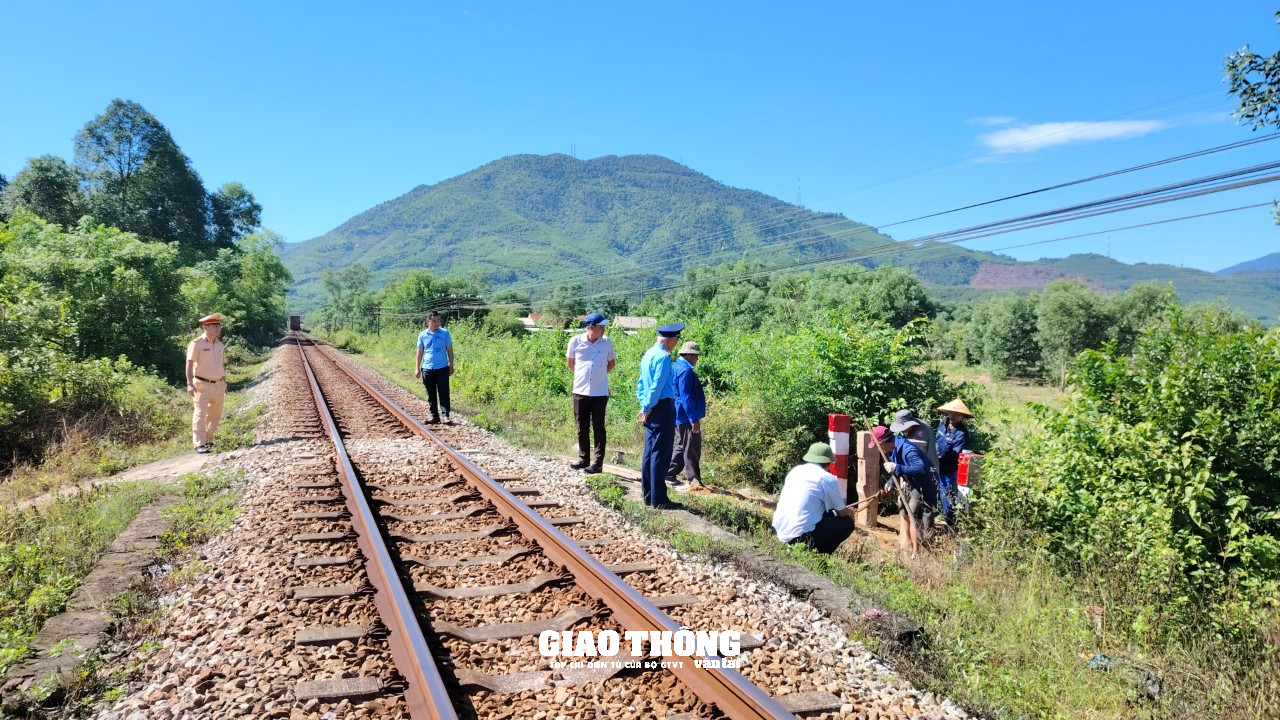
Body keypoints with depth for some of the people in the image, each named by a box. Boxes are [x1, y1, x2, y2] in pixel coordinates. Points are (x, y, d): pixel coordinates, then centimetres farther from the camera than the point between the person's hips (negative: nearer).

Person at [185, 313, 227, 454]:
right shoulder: (196, 344, -9)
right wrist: (190, 384, -21)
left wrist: (224, 383, 19)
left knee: (215, 414, 13)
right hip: (202, 385, -7)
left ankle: (208, 440, 27)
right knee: (200, 414, -6)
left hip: (219, 385, 7)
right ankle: (200, 444, -1)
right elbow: (190, 364, -13)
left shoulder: (219, 344, 12)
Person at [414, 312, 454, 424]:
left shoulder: (445, 333, 1)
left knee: (444, 393, -4)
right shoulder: (422, 335, 5)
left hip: (442, 369, -2)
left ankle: (446, 416, -2)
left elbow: (449, 350, 5)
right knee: (431, 395, 8)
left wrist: (451, 366, 2)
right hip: (427, 369, 2)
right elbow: (419, 353, 10)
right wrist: (417, 369, 7)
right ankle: (434, 416, 17)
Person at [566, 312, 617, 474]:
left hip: (600, 392, -1)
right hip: (580, 391, 1)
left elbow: (611, 362, 15)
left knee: (598, 428, 2)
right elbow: (570, 361, 13)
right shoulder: (575, 341, -4)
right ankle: (583, 459, 23)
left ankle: (598, 463, 5)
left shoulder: (607, 342, -2)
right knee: (582, 428, 11)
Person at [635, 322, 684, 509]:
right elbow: (657, 386, -19)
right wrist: (648, 408, -11)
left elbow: (641, 384, 18)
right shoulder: (663, 357, -15)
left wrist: (644, 406, 13)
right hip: (663, 408, -9)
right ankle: (658, 499, -2)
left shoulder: (648, 354, 15)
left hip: (652, 410, 9)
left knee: (650, 452, 13)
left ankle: (647, 495, 19)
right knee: (661, 454, -5)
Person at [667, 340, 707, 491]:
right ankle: (694, 480, 0)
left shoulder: (676, 367, 14)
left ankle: (669, 474, 22)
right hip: (686, 416, -10)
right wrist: (694, 418, -23)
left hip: (679, 416, 10)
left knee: (682, 447, 18)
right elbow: (686, 397, -23)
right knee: (692, 449, -5)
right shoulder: (686, 371, -18)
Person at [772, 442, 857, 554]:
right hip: (802, 535, -7)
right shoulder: (828, 479, -5)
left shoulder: (796, 470, 14)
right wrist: (850, 511, 32)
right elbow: (841, 513, 5)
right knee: (847, 523, 11)